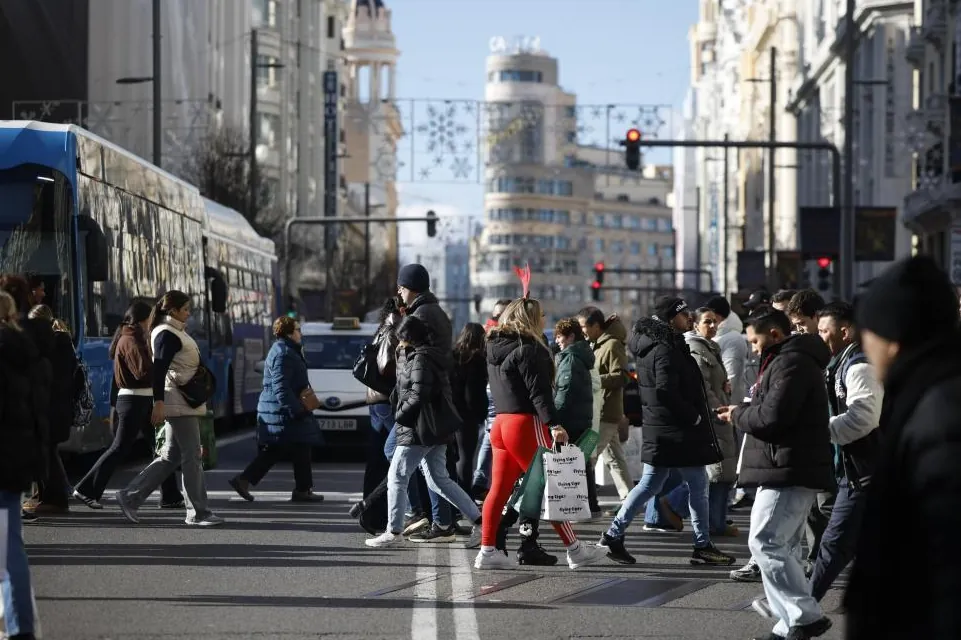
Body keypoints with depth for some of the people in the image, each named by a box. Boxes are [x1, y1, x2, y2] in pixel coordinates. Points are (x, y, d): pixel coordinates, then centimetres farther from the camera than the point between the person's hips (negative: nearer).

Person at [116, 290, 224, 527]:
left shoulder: (176, 332, 19)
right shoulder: (167, 334, -12)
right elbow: (159, 368, -20)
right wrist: (159, 402, -27)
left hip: (186, 403, 10)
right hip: (178, 403, -10)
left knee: (170, 456, 12)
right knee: (192, 456, -5)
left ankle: (130, 497, 12)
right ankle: (198, 512, -1)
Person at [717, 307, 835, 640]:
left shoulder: (791, 363, -13)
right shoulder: (790, 360, 22)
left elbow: (771, 416, -22)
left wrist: (738, 415, -4)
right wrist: (744, 411, 9)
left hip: (788, 471, -11)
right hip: (793, 471, 11)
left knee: (765, 542, -13)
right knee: (780, 546, 12)